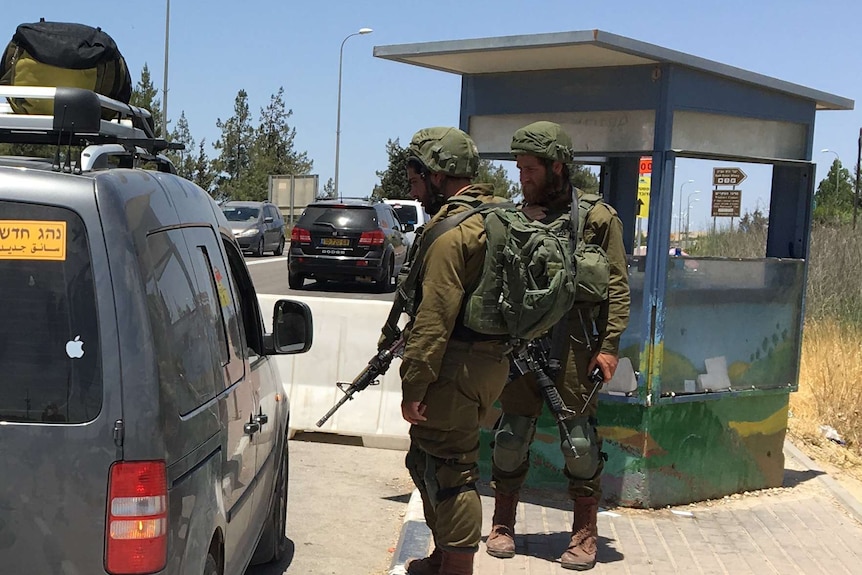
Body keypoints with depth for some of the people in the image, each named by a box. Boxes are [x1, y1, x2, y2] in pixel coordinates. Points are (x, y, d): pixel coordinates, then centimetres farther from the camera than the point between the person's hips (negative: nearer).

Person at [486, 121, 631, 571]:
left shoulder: (598, 217, -1)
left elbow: (617, 287, -4)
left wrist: (609, 345, -11)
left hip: (575, 346, -3)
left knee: (579, 439, 2)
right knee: (511, 436, 7)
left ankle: (585, 534, 17)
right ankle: (503, 525, 22)